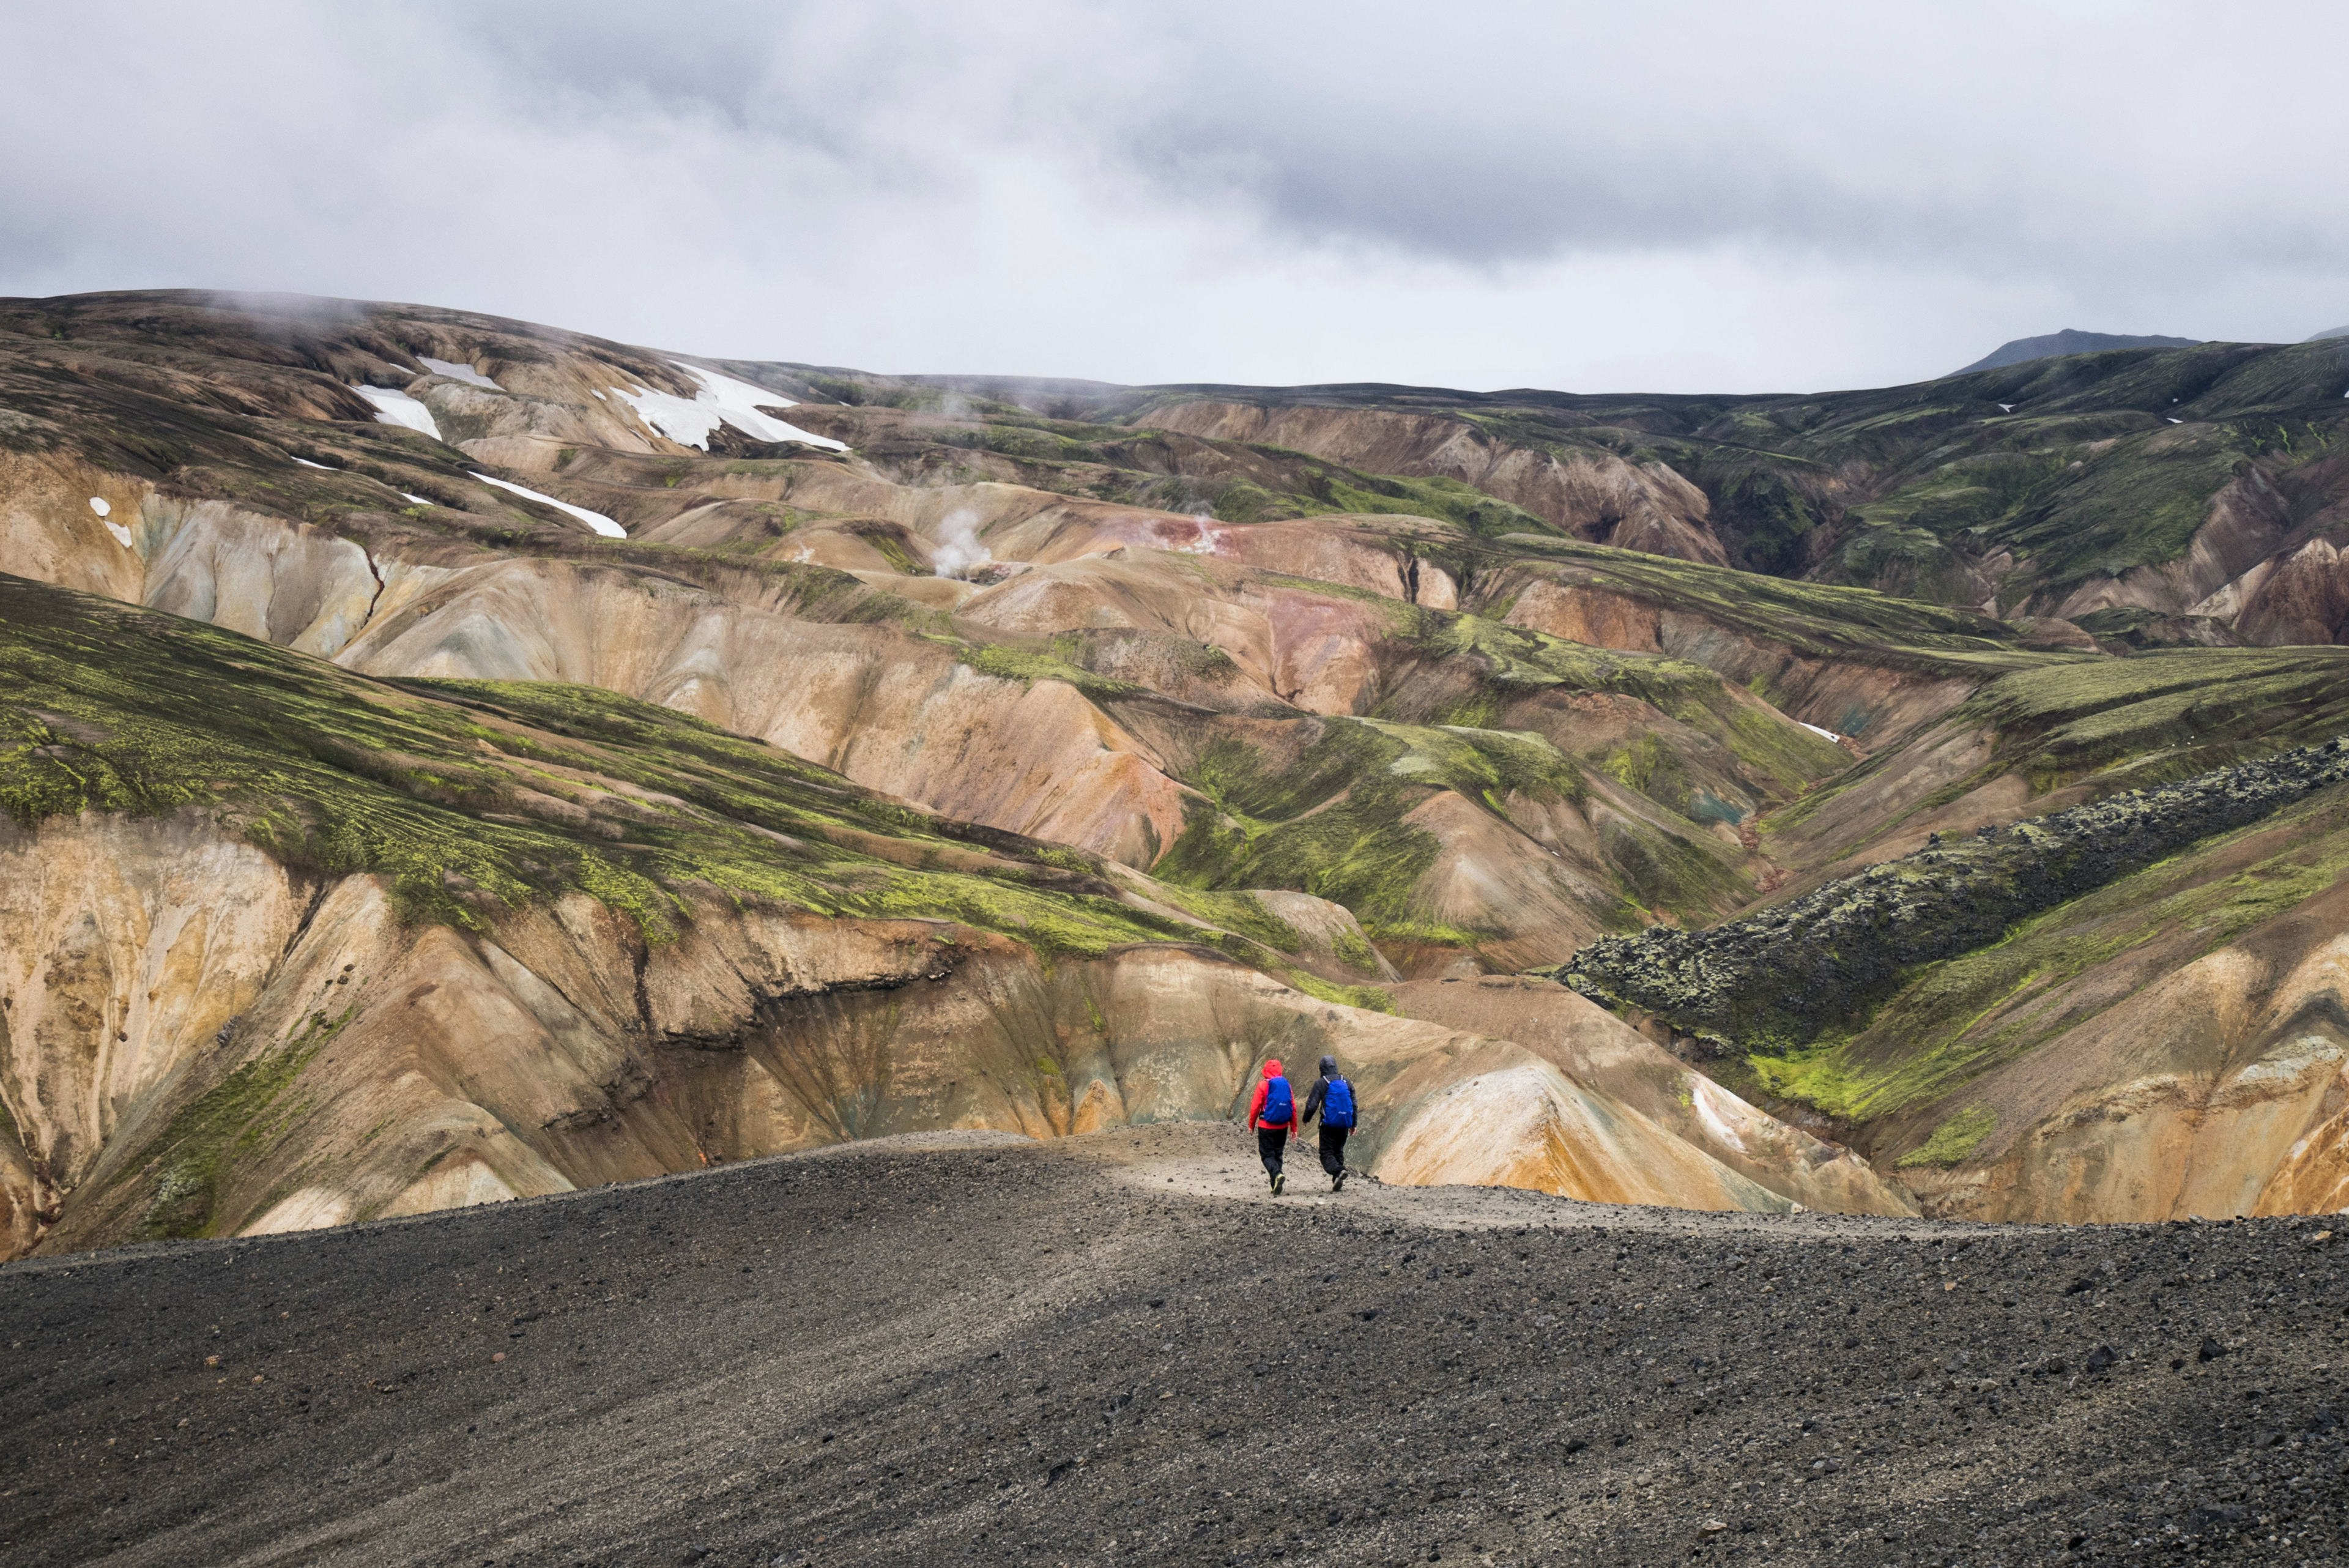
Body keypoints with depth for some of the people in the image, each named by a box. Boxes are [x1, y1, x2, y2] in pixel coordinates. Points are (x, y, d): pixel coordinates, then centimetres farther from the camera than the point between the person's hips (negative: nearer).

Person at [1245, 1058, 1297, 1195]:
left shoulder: (1263, 1085, -8)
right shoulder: (1287, 1085, 4)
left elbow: (1255, 1106, -8)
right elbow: (1293, 1107, 5)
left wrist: (1251, 1125, 3)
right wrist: (1293, 1127, 12)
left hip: (1266, 1126, -4)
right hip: (1283, 1127, 4)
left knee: (1267, 1154, 1)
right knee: (1278, 1154, 14)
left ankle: (1277, 1174, -26)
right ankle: (1276, 1187, 12)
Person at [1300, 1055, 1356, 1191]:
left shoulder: (1320, 1083, -6)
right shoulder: (1346, 1083, 9)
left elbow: (1312, 1105, -9)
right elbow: (1354, 1105, 11)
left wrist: (1306, 1120, 8)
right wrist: (1353, 1124, 20)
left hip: (1328, 1124, -5)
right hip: (1344, 1125, 5)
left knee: (1327, 1153, -1)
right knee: (1339, 1152, 15)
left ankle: (1338, 1170, -28)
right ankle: (1337, 1183, 9)